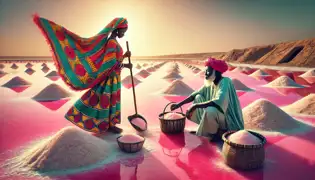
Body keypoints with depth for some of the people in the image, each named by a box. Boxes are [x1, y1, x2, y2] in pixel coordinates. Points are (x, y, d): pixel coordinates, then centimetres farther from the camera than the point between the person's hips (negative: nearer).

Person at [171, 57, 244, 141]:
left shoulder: (225, 82, -23)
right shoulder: (210, 83, 0)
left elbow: (219, 102, -38)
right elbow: (195, 94, 9)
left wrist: (195, 106, -33)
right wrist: (179, 104, 2)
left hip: (229, 120, -8)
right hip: (217, 115, 8)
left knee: (209, 110, -36)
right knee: (198, 97, 0)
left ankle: (216, 133, -5)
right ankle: (205, 128, 6)